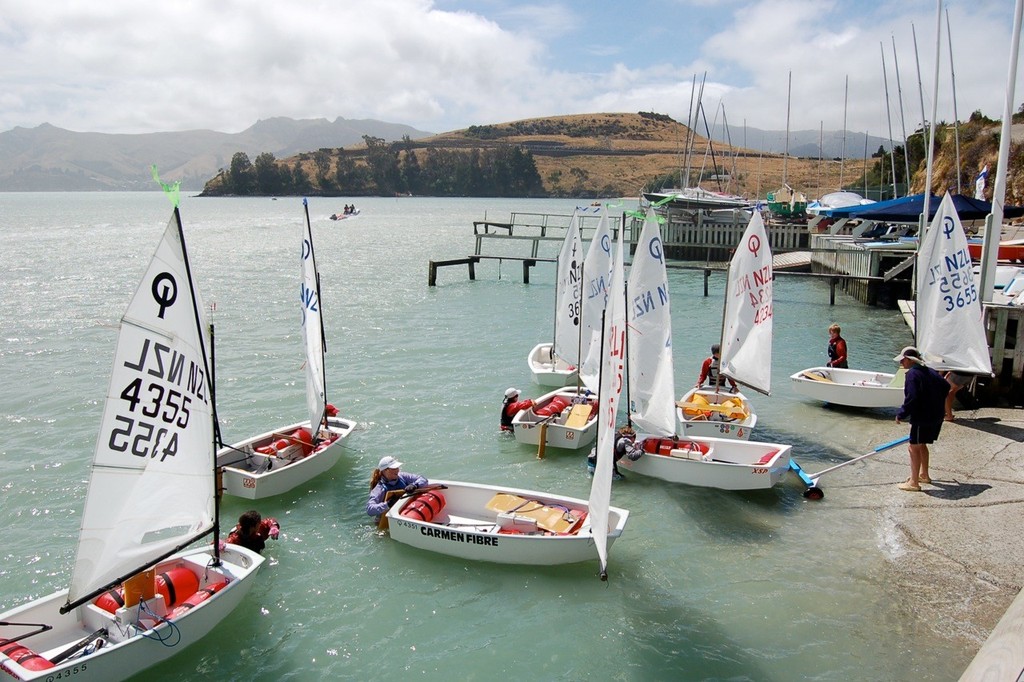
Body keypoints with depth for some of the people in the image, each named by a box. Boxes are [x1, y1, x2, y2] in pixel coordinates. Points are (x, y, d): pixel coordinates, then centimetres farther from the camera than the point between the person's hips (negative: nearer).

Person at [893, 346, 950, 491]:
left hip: (922, 418, -10)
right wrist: (937, 405, 26)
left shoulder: (912, 374, -17)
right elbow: (946, 387, 18)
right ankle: (924, 475, 38)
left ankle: (914, 483, 2)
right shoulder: (930, 371, 10)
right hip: (936, 416, 10)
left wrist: (901, 414, -13)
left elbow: (911, 398, -24)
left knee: (914, 447, -2)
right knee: (921, 445, 24)